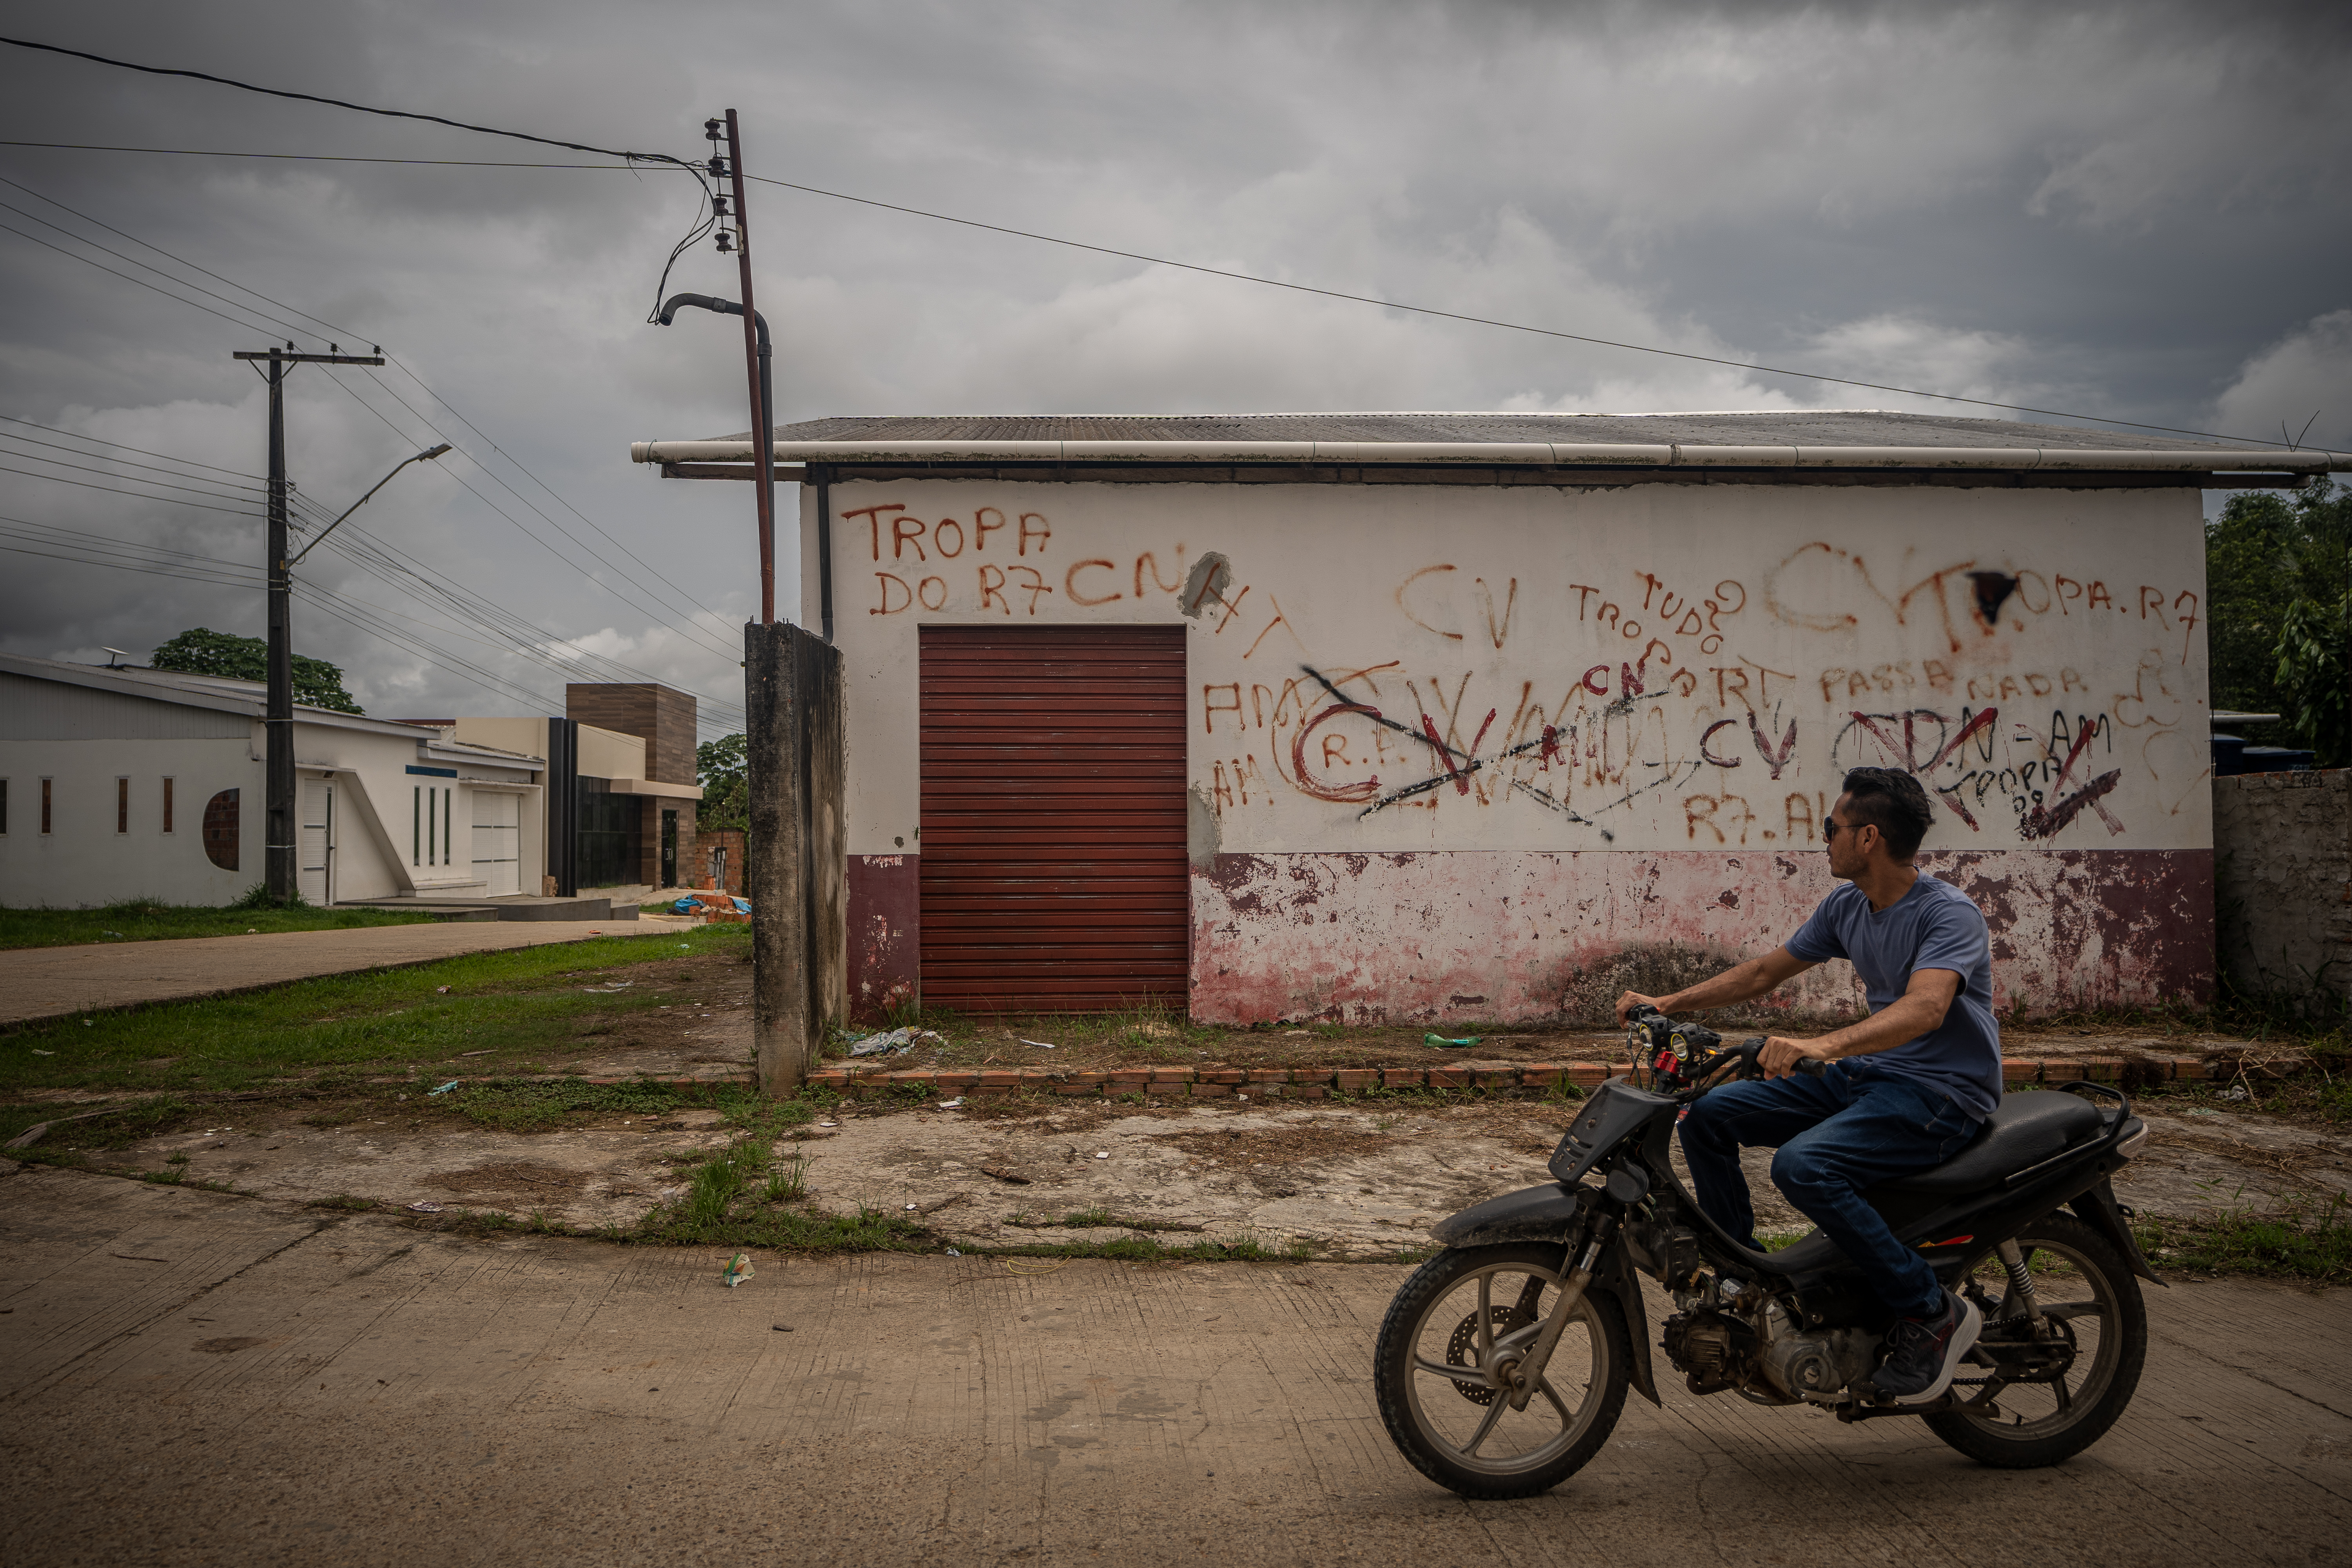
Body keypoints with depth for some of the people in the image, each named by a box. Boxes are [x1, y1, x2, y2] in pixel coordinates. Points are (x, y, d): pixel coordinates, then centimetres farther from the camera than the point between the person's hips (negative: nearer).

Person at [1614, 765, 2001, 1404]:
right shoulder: (1846, 906, 7)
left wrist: (1824, 1045, -52)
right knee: (1708, 1115, -1)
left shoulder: (1949, 914, -19)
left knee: (1803, 1166, -31)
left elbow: (1926, 1008, -37)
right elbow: (1766, 971, 16)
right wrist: (1667, 1004, 9)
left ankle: (1933, 1313, -16)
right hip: (1867, 1073, 9)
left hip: (1943, 1092, -8)